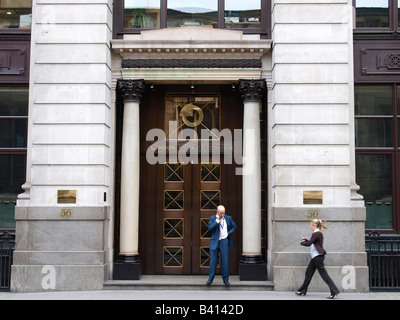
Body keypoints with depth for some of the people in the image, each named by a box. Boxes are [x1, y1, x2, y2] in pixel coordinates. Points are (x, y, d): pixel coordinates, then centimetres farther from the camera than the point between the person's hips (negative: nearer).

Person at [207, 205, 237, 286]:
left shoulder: (228, 218, 7)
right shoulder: (212, 218, 2)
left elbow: (234, 227, 16)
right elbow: (210, 228, -10)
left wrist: (229, 233, 1)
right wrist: (217, 220, -15)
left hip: (224, 241, 1)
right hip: (215, 242, -1)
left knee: (225, 261, 0)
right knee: (213, 260, 1)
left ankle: (226, 279, 8)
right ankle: (210, 279, 9)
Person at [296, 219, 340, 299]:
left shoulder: (316, 234, -15)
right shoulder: (318, 233, 16)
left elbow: (309, 244, -18)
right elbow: (312, 243, 22)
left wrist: (302, 242, -1)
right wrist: (306, 240, 13)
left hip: (318, 256, -11)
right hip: (315, 257, 11)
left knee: (323, 274, -8)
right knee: (308, 273, 13)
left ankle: (334, 292, -6)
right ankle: (302, 291, 20)